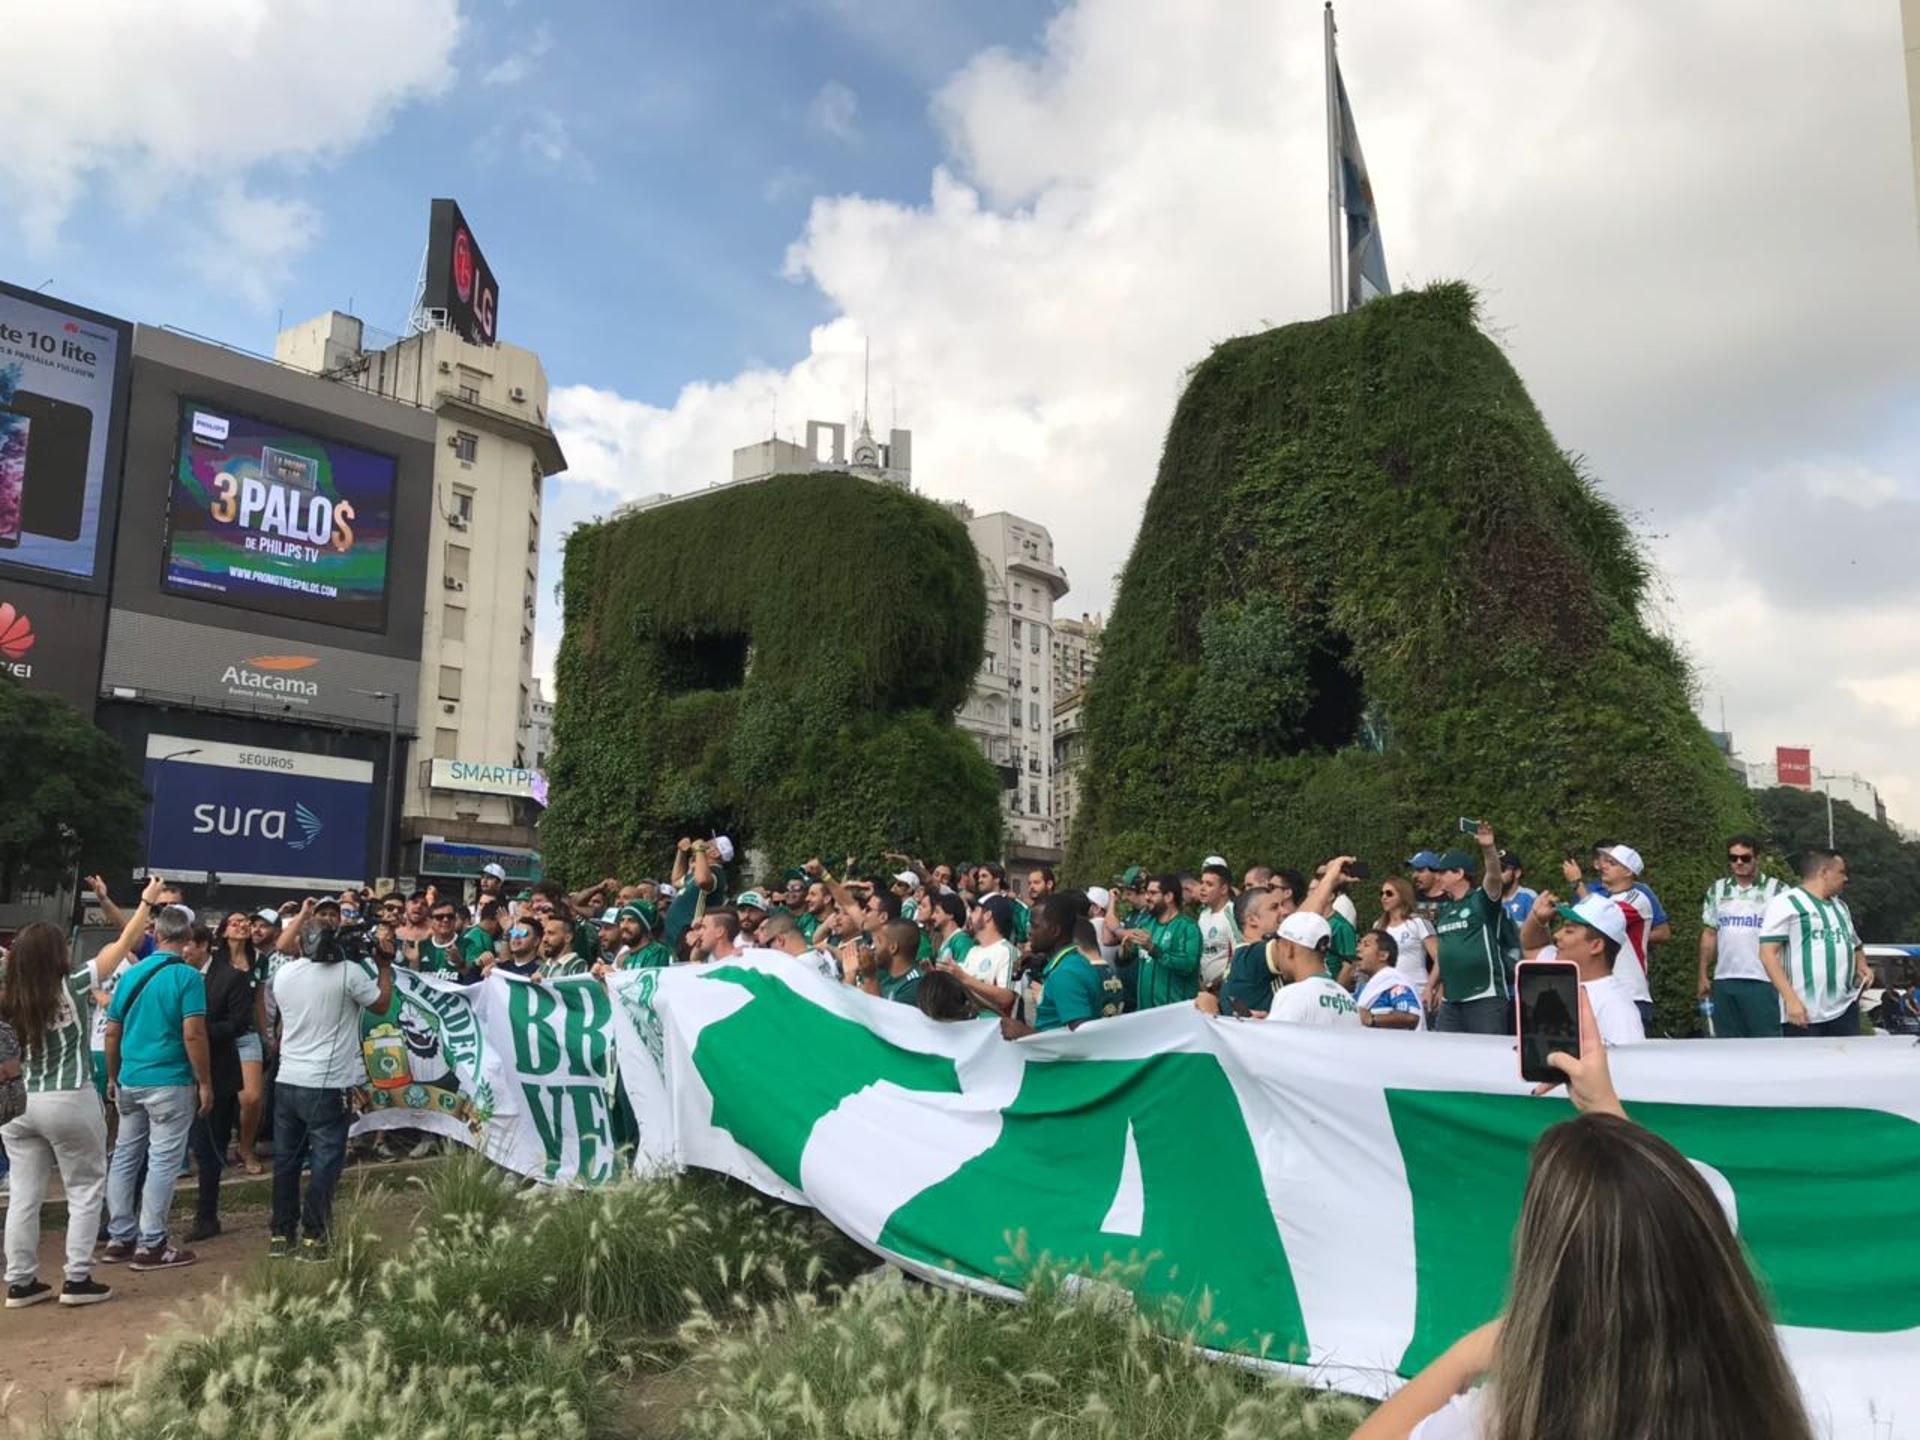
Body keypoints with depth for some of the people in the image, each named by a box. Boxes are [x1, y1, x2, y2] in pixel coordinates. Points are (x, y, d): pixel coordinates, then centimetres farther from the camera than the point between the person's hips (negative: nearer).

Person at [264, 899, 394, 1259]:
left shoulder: (284, 971, 0)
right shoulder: (349, 973, -14)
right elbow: (381, 1003, -2)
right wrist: (385, 967, 12)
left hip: (287, 1080, 5)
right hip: (328, 1084, -5)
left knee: (286, 1159, 14)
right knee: (325, 1161, 2)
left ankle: (281, 1234, 22)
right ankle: (313, 1237, 3)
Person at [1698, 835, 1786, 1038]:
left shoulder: (1776, 890, 0)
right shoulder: (1717, 890, 11)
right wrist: (1703, 975, 10)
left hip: (1762, 980, -4)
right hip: (1724, 980, 4)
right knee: (1729, 1043, 9)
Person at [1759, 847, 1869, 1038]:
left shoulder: (1840, 906, 20)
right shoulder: (1786, 903, -5)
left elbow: (1855, 946, 32)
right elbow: (1768, 954, -11)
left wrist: (1861, 965, 7)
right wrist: (1791, 999, -19)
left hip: (1846, 1009, 7)